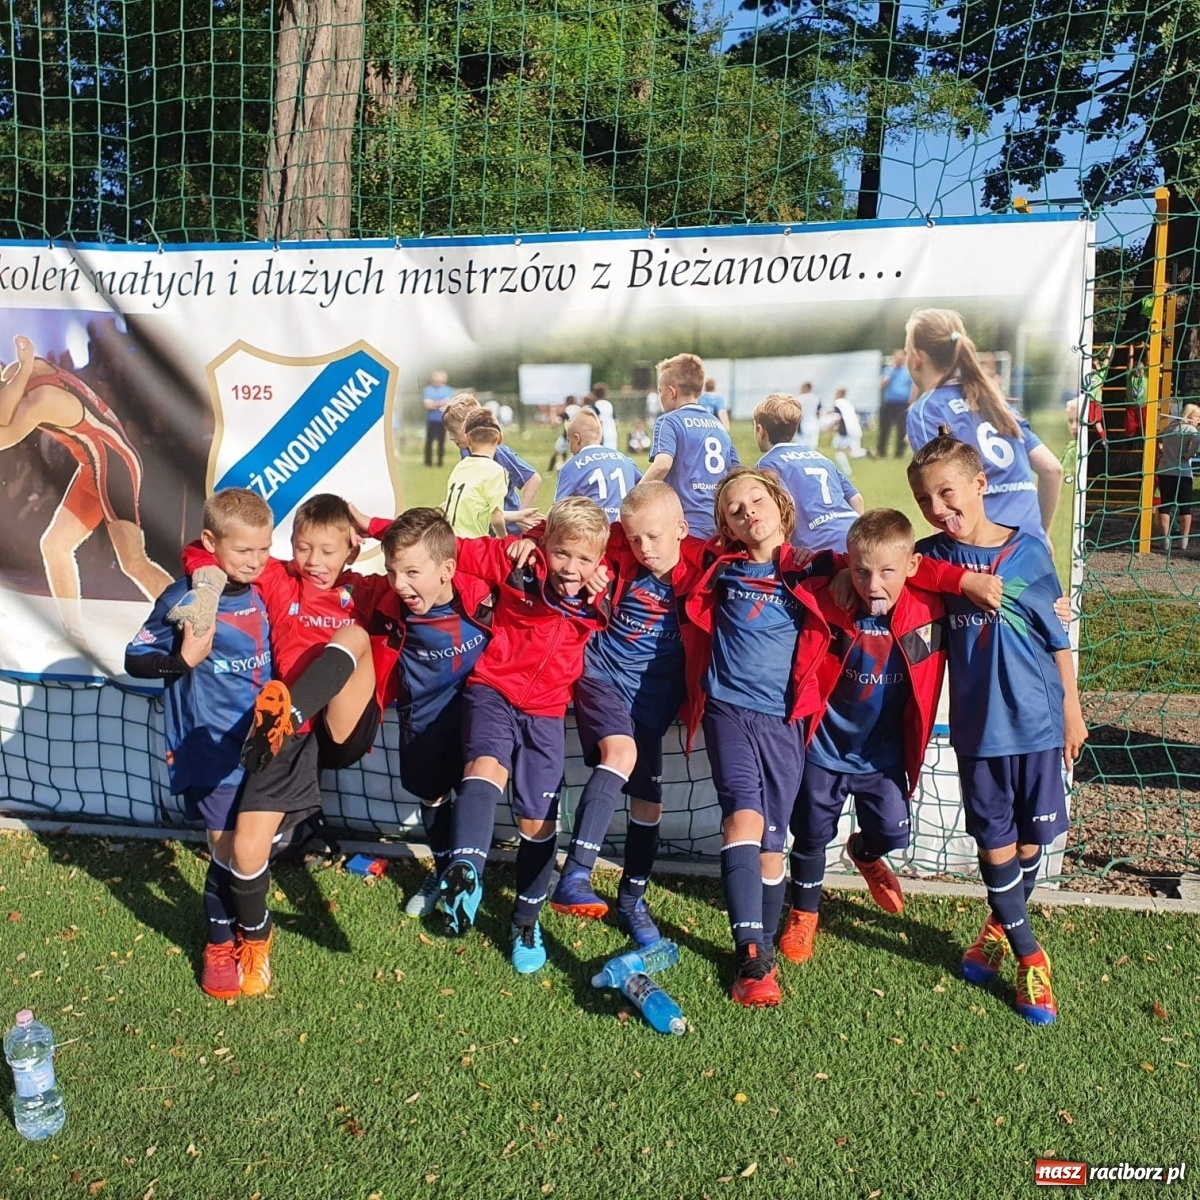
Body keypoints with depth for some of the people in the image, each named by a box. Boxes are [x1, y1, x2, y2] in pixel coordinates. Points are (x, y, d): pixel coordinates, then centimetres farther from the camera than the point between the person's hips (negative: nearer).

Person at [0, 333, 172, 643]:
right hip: (94, 467, 10)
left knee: (133, 563, -15)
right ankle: (76, 637, 18)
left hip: (115, 465, -10)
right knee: (54, 544, 10)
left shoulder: (41, 398, -22)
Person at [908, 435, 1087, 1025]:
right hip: (977, 725, 0)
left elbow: (1058, 636, 2)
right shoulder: (931, 556, -3)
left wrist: (1072, 710, 5)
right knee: (994, 841, 6)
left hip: (1038, 720, 0)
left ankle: (1001, 925, 37)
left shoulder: (1028, 549, -6)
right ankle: (1028, 955, 23)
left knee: (1032, 835, 11)